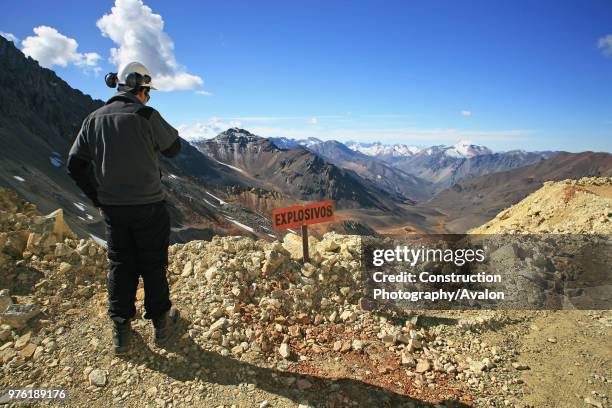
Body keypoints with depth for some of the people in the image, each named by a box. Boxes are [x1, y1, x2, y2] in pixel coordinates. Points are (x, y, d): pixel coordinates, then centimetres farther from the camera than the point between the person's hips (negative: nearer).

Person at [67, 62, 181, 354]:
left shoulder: (94, 119, 2)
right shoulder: (146, 116, -14)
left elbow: (75, 165, 4)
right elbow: (173, 148, -1)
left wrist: (97, 198, 11)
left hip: (112, 208, 4)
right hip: (148, 206, -4)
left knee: (120, 265, 16)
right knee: (153, 264, 10)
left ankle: (121, 332, 23)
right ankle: (161, 323, 25)